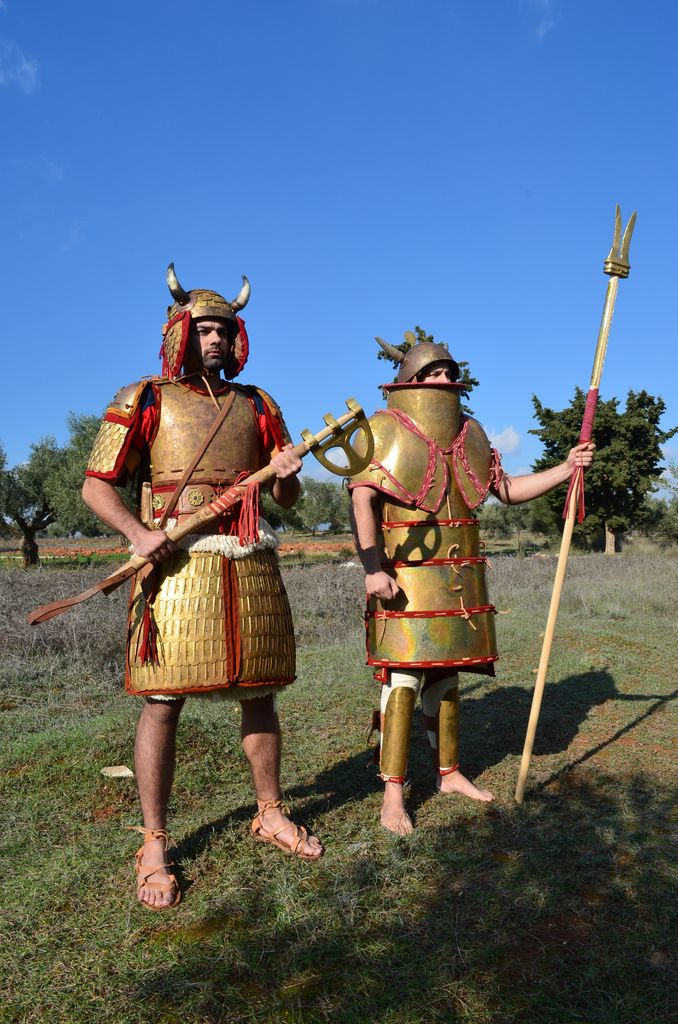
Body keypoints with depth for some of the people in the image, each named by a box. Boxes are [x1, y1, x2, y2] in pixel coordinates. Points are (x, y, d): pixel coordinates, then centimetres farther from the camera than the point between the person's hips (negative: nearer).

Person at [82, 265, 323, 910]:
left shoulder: (257, 406, 15)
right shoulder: (145, 400, 4)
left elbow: (288, 499, 18)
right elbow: (96, 484, -2)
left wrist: (287, 474, -6)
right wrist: (137, 531, -19)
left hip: (251, 566, 4)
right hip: (177, 566, -4)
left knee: (259, 696, 11)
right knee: (162, 703, -1)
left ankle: (270, 815, 30)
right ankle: (154, 846, 14)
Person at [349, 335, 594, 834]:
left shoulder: (469, 433, 13)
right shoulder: (385, 430, -5)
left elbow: (509, 489, 17)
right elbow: (362, 500, -13)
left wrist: (566, 469, 6)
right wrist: (373, 567, -22)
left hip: (459, 577, 6)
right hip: (406, 574, -6)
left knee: (446, 676, 14)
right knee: (403, 677, -7)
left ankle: (449, 773, 28)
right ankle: (393, 794, 2)